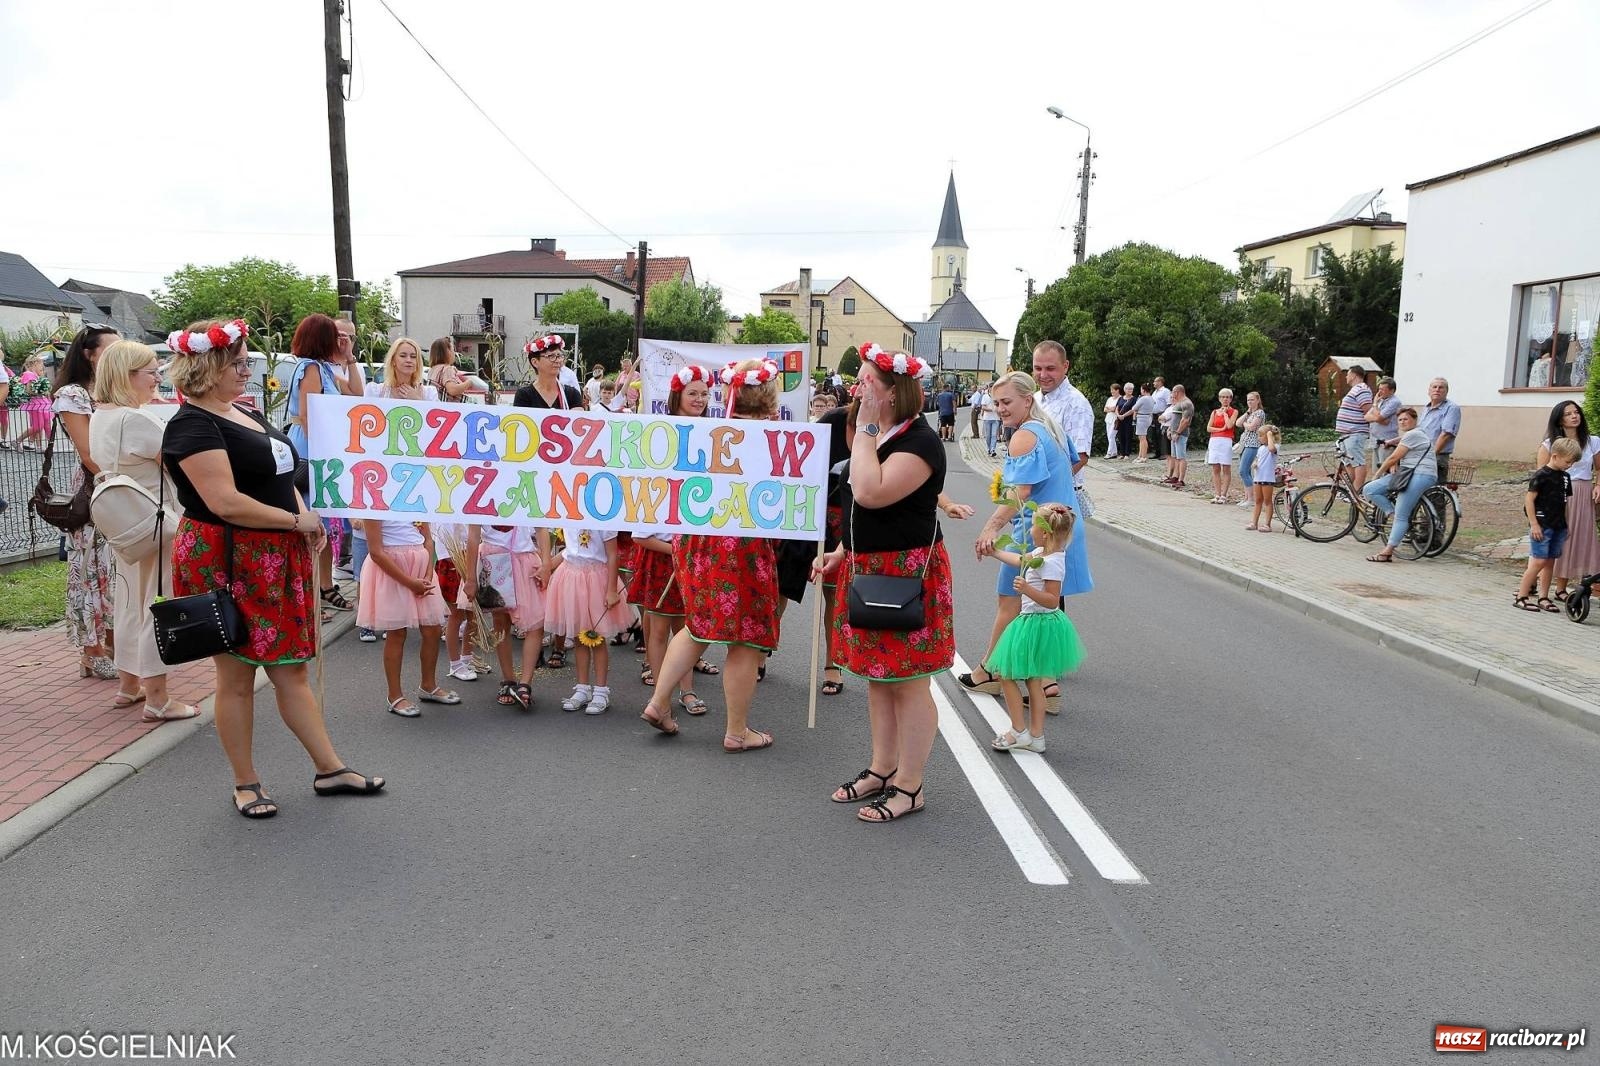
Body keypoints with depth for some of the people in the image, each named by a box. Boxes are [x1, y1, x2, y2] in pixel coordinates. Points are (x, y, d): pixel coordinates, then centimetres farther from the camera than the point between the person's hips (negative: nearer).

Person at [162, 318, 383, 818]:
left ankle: (330, 769, 18)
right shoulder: (193, 426, -13)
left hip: (275, 561, 8)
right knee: (237, 677, 4)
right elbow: (225, 503, -23)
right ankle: (245, 784, 18)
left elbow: (280, 476, 22)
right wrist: (297, 520, -14)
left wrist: (307, 517, 3)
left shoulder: (248, 415, 15)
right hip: (228, 563, -8)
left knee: (292, 668, 12)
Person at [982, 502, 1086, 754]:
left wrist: (1027, 589, -36)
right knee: (1034, 681, 14)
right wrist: (995, 552, 37)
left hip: (1038, 624, -10)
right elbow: (1021, 560, 27)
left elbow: (1052, 600, -25)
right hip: (1035, 622, 10)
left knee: (1006, 675, -1)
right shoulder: (1041, 553, 6)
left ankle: (1019, 731, 6)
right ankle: (1036, 736, 20)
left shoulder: (1051, 563, -23)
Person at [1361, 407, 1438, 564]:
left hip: (1421, 475, -11)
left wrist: (1379, 473, 3)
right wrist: (1393, 466, 1)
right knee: (1369, 490, -3)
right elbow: (1396, 459, 25)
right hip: (1406, 474, 11)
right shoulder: (1407, 435, 25)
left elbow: (1393, 458, -10)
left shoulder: (1412, 435, -8)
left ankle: (1387, 552, -19)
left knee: (1401, 516, -15)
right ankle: (1396, 515, -3)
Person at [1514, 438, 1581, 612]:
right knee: (1539, 561, -9)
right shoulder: (1541, 475, -11)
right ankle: (1520, 597, -4)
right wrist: (1534, 524, -15)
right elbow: (1529, 500, -13)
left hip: (1558, 526, 7)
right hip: (1541, 526, -7)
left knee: (1550, 562, 9)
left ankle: (1543, 598, 16)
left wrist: (1565, 526, 16)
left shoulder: (1565, 477, 11)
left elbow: (1565, 500, 18)